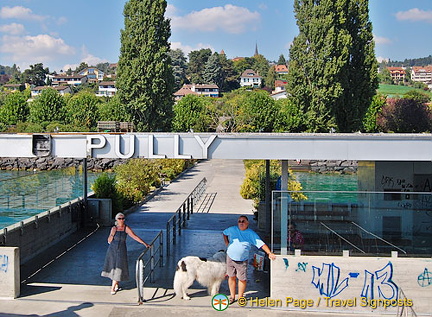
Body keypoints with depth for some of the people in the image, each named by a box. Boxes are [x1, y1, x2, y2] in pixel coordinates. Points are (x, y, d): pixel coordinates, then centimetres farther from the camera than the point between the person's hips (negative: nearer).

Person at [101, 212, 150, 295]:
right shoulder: (113, 228, 0)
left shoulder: (126, 228, -7)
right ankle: (116, 285, 26)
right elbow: (109, 241, 2)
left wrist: (145, 243, -10)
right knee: (112, 267, 8)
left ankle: (113, 288, 2)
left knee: (118, 269, -6)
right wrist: (112, 234, -17)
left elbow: (135, 236, -7)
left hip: (121, 251, -2)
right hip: (112, 250, 2)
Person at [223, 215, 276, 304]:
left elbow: (261, 243, -10)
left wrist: (269, 253, -21)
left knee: (242, 279, -1)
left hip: (242, 260, -2)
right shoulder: (232, 229, 2)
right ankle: (232, 296, 21)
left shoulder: (251, 233, -5)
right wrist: (227, 243, 10)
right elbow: (224, 233, 22)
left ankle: (240, 297, 15)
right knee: (232, 277, 8)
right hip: (231, 257, 2)